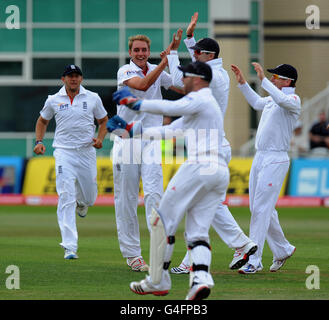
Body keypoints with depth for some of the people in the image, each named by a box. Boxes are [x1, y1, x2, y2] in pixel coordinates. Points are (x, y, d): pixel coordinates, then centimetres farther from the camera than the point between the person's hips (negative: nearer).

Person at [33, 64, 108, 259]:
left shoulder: (93, 98, 4)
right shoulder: (53, 100, 4)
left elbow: (104, 120, 14)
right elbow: (43, 121, 19)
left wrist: (100, 138, -5)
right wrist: (39, 141, 4)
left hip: (87, 152, 2)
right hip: (64, 153, -2)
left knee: (89, 198, 10)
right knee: (66, 199, -14)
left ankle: (82, 203, 52)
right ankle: (70, 247, -18)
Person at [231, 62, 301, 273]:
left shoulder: (293, 100, -11)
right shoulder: (272, 99, 16)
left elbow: (282, 100, -34)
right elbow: (256, 102, 37)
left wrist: (263, 79, -32)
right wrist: (242, 82, 28)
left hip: (275, 161, -9)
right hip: (260, 158, 9)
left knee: (261, 209, -12)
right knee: (261, 208, 14)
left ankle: (254, 261, -11)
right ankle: (283, 250, 28)